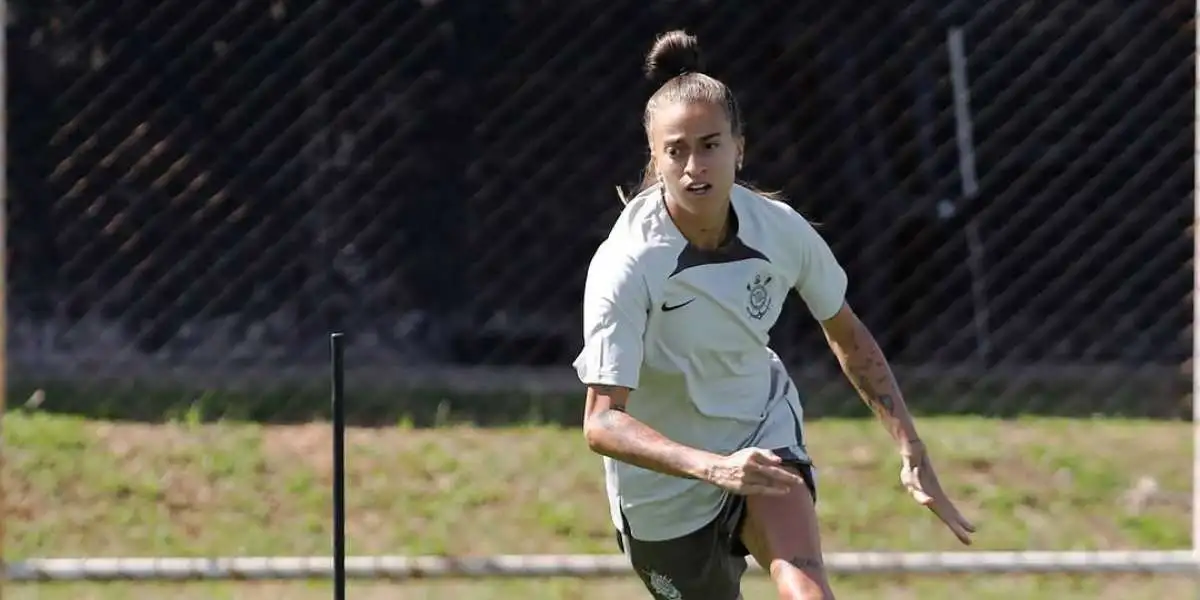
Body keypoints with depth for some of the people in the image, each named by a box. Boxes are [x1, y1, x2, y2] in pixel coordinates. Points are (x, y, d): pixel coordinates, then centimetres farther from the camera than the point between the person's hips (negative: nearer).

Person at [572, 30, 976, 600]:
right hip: (663, 488, -2)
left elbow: (847, 336, 4)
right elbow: (601, 422, -33)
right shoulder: (624, 268, -28)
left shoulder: (781, 229, -15)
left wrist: (912, 451, -3)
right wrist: (712, 467, -47)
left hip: (764, 431, 2)